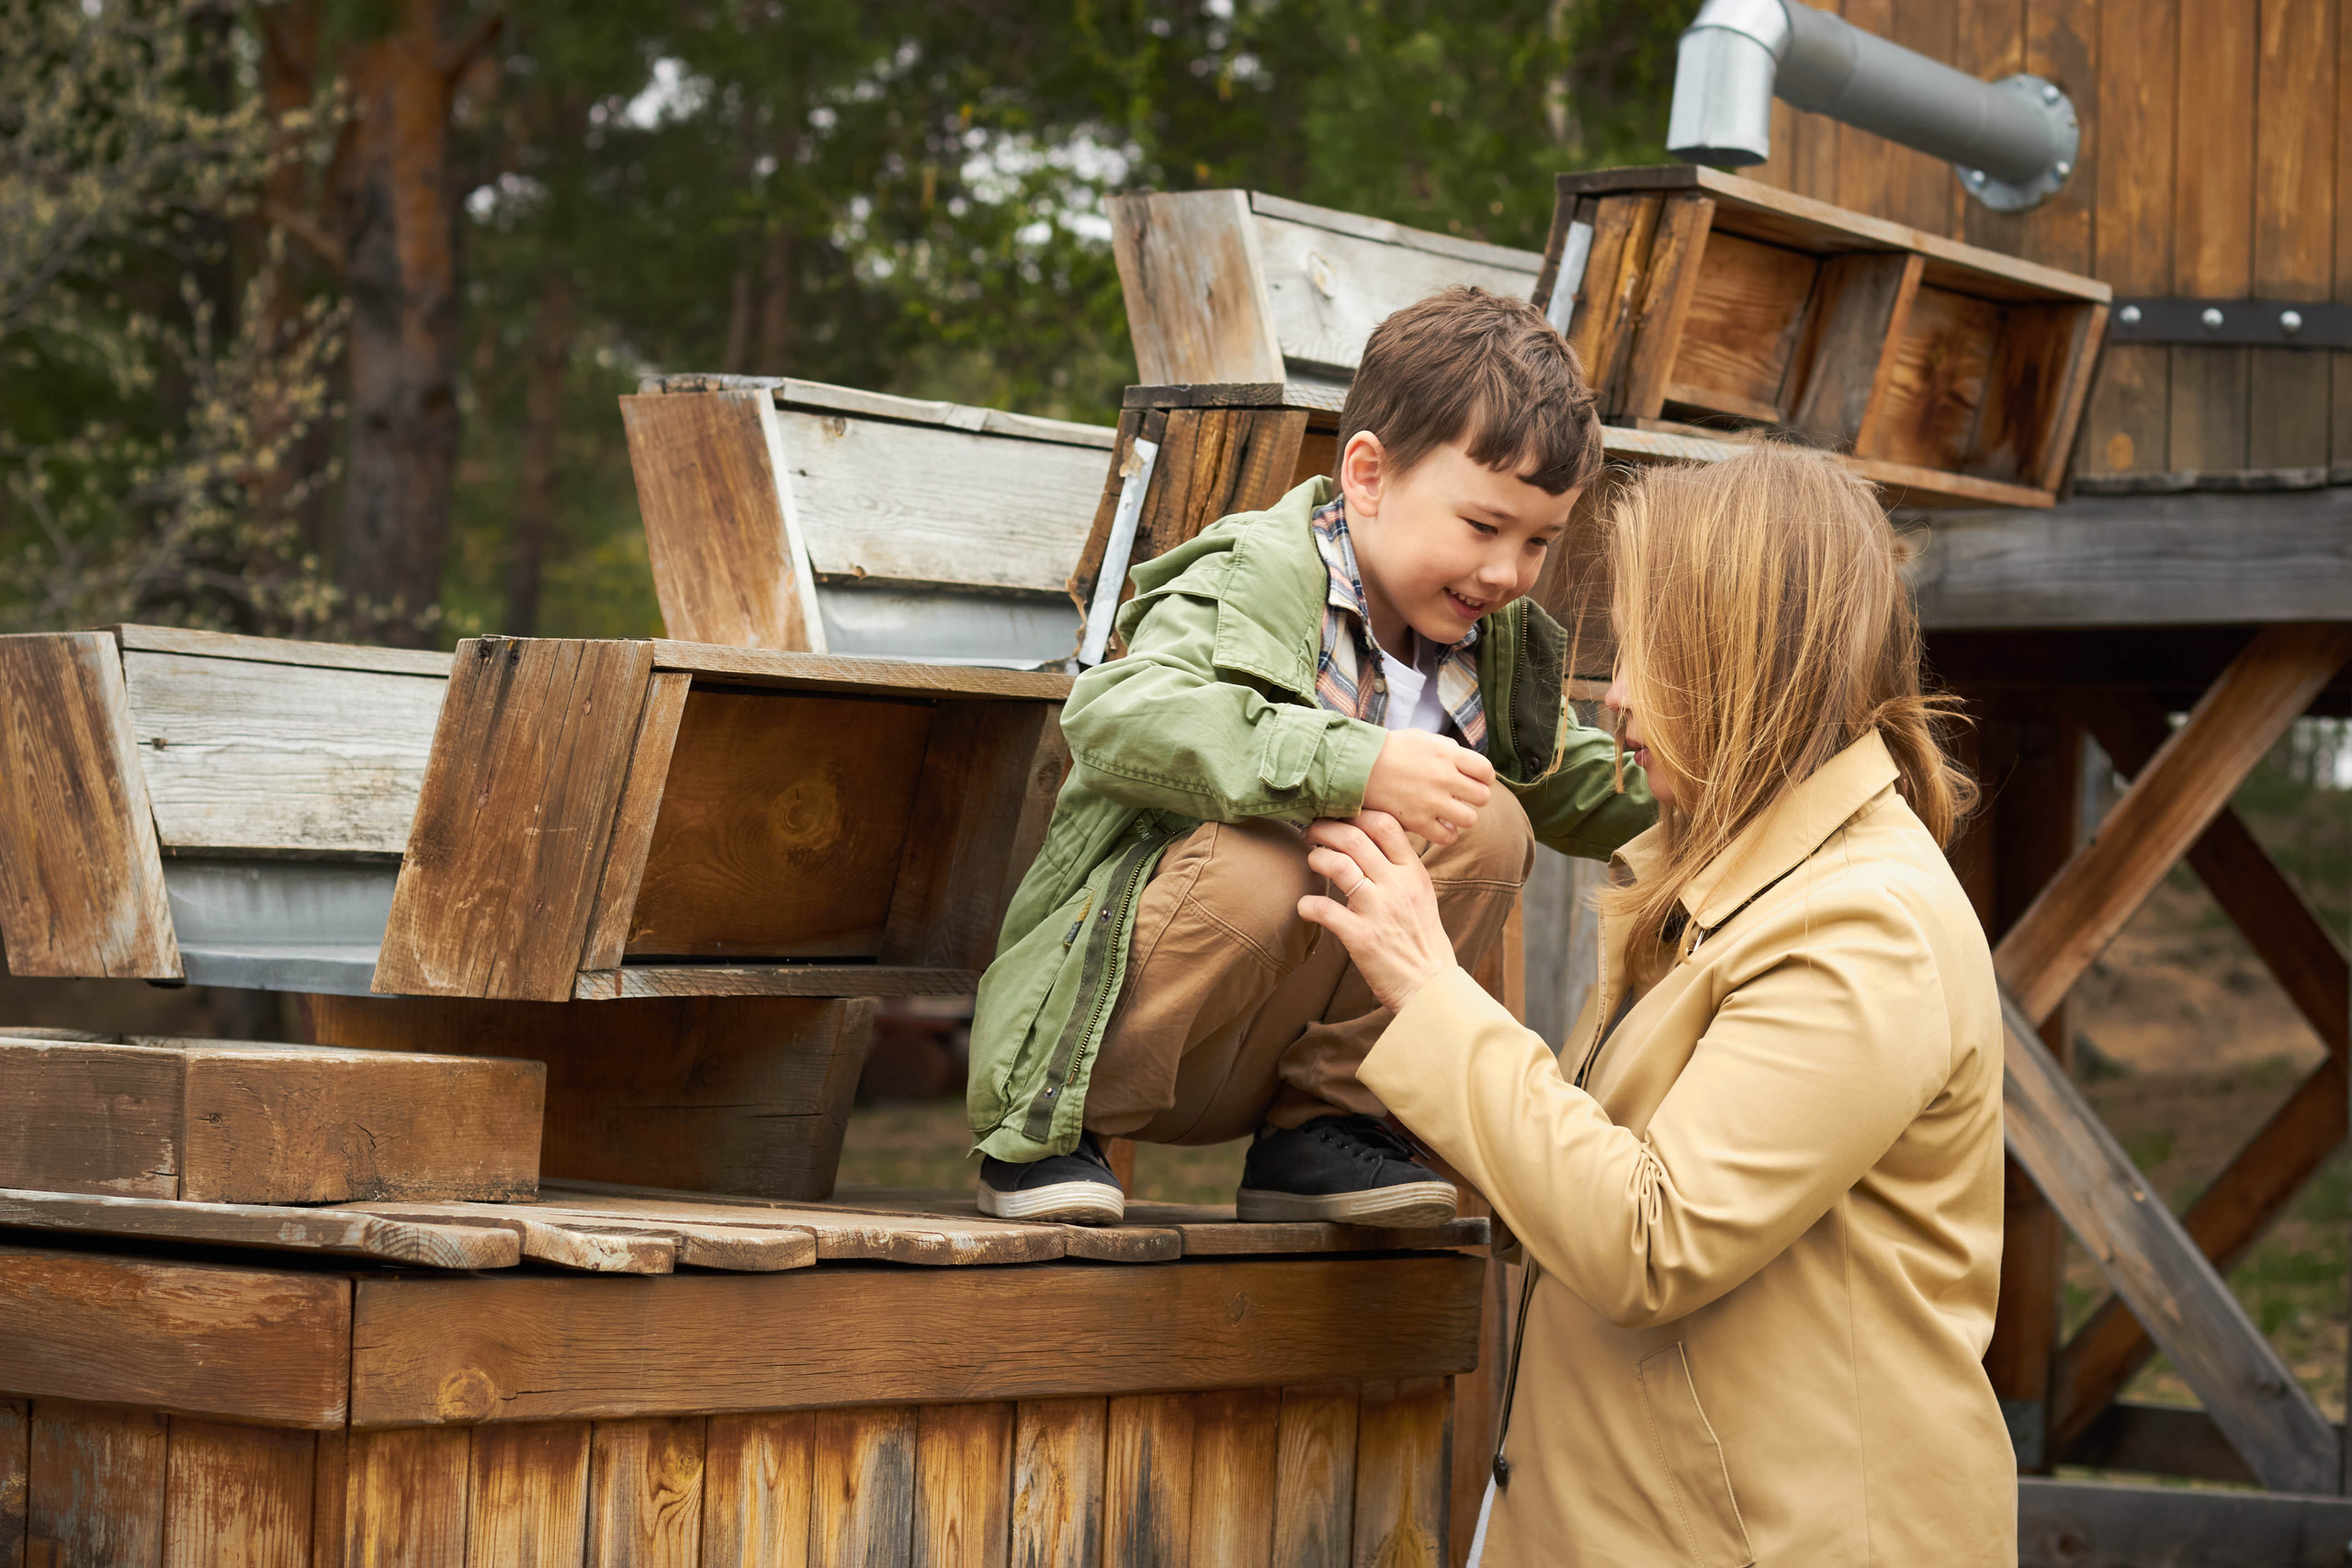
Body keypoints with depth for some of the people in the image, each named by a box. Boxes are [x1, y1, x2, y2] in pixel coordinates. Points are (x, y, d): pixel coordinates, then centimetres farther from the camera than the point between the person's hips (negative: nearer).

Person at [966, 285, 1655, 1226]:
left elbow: (1585, 794, 19)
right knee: (1257, 857, -37)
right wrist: (1357, 767, -41)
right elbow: (1115, 714, -34)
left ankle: (1317, 1128, -1)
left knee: (1487, 827, -11)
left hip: (1285, 1032, 6)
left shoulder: (1497, 647, 7)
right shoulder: (1254, 582, -17)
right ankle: (1047, 1129, -14)